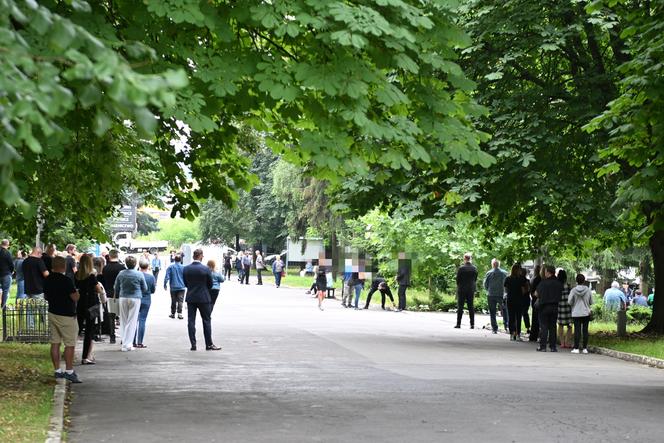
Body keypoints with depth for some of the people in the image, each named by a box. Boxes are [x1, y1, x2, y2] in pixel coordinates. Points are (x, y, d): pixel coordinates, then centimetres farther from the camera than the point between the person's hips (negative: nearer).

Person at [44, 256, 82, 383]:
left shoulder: (48, 280, 4)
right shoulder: (66, 280, -19)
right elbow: (75, 297, -18)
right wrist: (76, 291, 2)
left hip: (52, 313, 8)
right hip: (66, 315, -7)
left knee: (55, 343, 9)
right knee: (70, 344, -3)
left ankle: (57, 371, 13)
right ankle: (69, 371, -5)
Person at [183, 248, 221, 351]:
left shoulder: (186, 269, -3)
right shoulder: (205, 269, -13)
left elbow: (185, 283, 5)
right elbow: (210, 284, -3)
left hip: (190, 298, 3)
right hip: (203, 298, -3)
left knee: (191, 321, 6)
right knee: (206, 321, 6)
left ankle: (193, 344, 4)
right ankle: (209, 344, 8)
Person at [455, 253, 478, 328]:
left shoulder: (461, 268, -12)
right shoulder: (474, 268, -1)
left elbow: (458, 279, -6)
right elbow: (475, 279, 4)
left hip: (462, 289, -3)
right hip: (471, 289, 3)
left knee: (460, 307, 3)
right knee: (471, 307, 7)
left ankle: (458, 324, 1)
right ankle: (472, 324, 4)